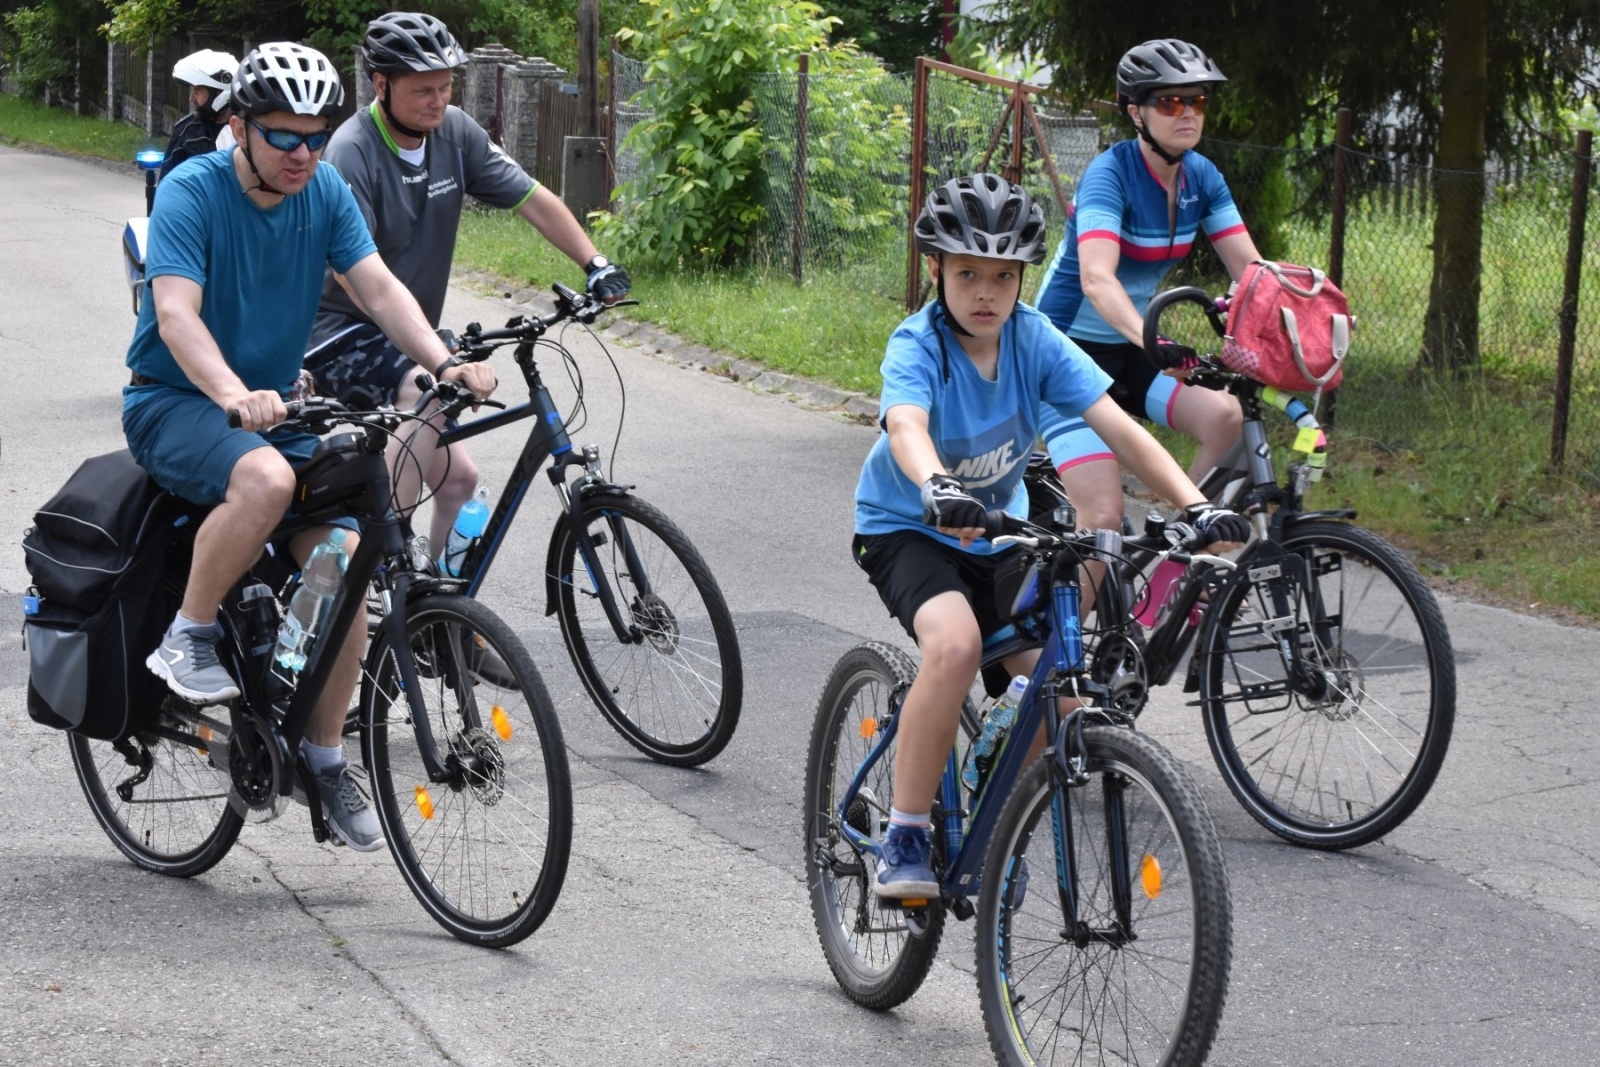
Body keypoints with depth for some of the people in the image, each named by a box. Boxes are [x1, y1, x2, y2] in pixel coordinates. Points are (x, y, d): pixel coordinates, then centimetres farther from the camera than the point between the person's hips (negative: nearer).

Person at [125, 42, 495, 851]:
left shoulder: (327, 194, -2)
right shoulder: (192, 192, -17)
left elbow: (379, 288, -11)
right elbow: (175, 314, -29)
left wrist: (446, 366, -30)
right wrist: (235, 398, -48)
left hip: (274, 405, 5)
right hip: (173, 404, -5)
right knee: (265, 480, -37)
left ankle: (325, 757, 3)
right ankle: (186, 639, -16)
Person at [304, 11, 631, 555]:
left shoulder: (454, 132, -1)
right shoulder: (352, 151, -20)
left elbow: (533, 199, 2)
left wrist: (596, 264, -12)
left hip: (406, 340, 8)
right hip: (342, 332, -8)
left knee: (458, 477, 1)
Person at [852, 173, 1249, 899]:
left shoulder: (1033, 340, -13)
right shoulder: (917, 346, -23)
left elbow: (1117, 427, -21)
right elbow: (906, 428, -44)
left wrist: (1196, 505, -34)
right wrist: (938, 490, -66)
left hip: (995, 535, 5)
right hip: (907, 529, -5)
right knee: (955, 646, -34)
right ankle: (904, 843, -23)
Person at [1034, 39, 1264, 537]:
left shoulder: (1201, 177, -1)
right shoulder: (1111, 174, -22)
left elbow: (1249, 267, -5)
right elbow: (1096, 278, -37)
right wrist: (1152, 344, -52)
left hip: (1128, 351, 6)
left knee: (1226, 417, -20)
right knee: (1104, 516, -18)